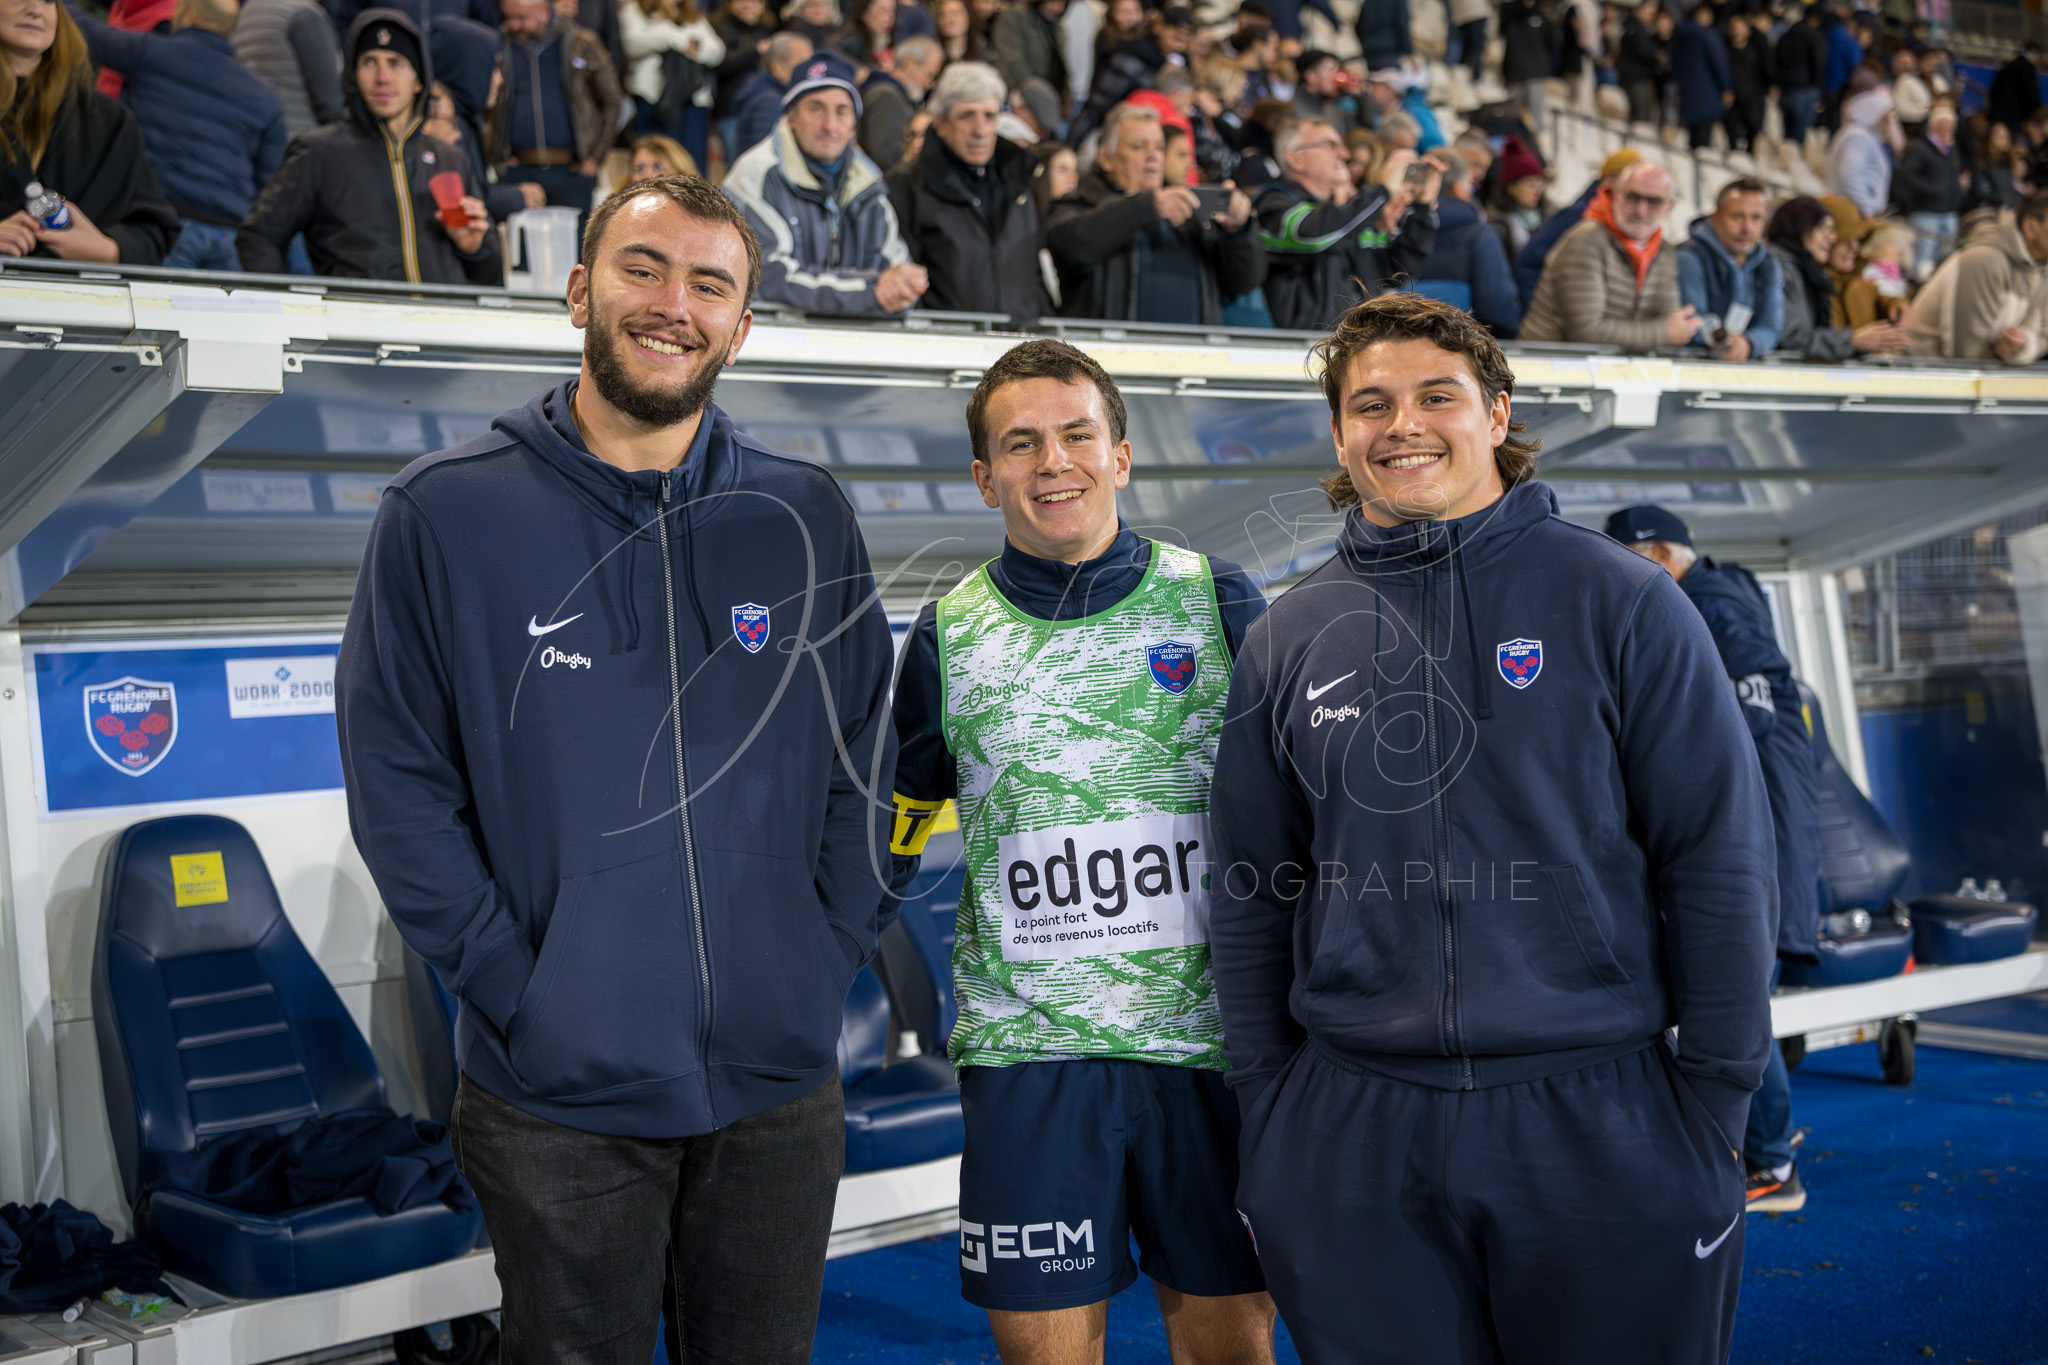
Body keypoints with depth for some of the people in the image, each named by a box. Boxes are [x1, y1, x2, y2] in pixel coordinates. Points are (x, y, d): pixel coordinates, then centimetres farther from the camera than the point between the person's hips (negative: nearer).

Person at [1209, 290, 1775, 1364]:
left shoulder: (1617, 602, -3)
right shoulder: (1288, 639, 6)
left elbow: (1720, 862, -4)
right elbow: (1250, 895, 11)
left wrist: (1715, 1104, -6)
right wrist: (1265, 1108, 8)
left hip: (1602, 1127, -2)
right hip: (1356, 1138, 2)